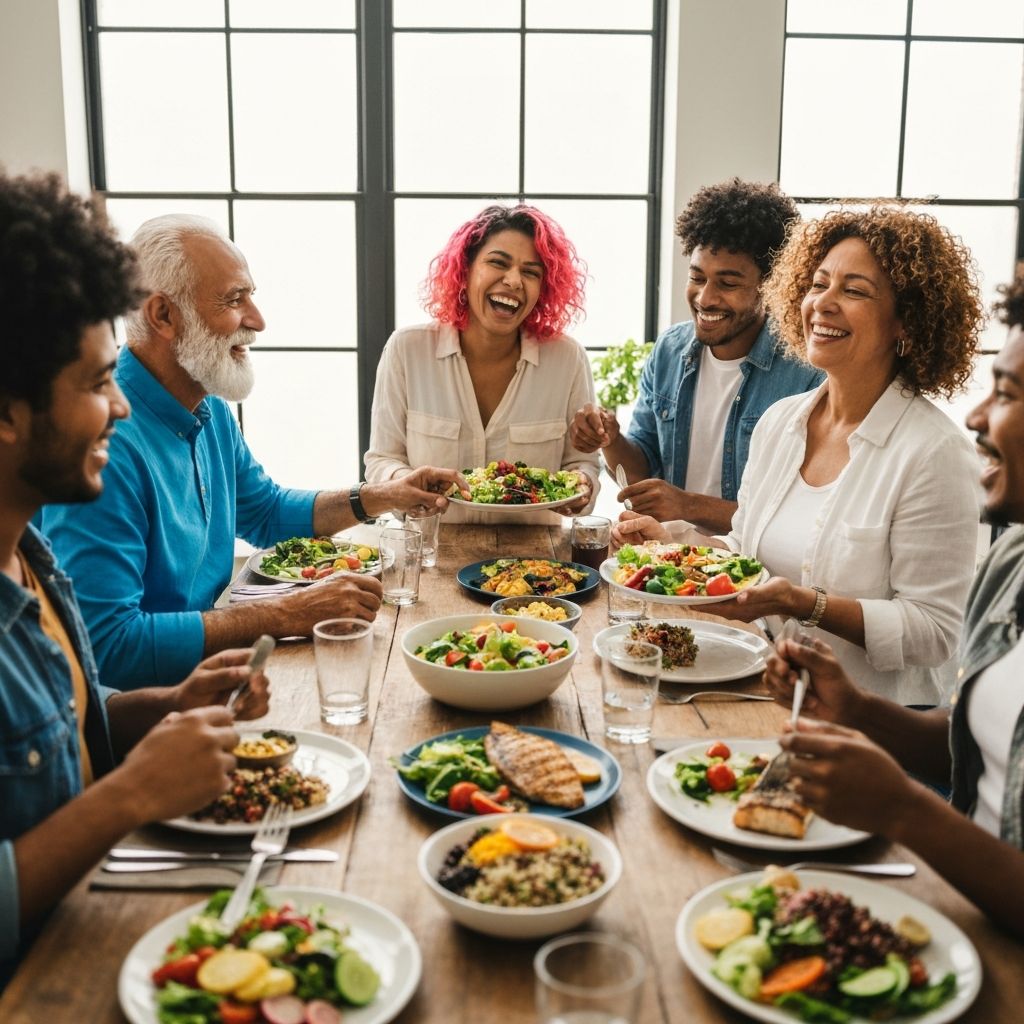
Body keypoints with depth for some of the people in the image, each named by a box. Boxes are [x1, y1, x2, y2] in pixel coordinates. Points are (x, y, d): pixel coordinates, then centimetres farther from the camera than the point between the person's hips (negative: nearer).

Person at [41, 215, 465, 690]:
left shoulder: (210, 410, 6)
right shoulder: (109, 440, -25)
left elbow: (265, 511, 22)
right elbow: (106, 644, -30)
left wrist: (380, 497, 7)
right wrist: (285, 614, -26)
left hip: (202, 664, 8)